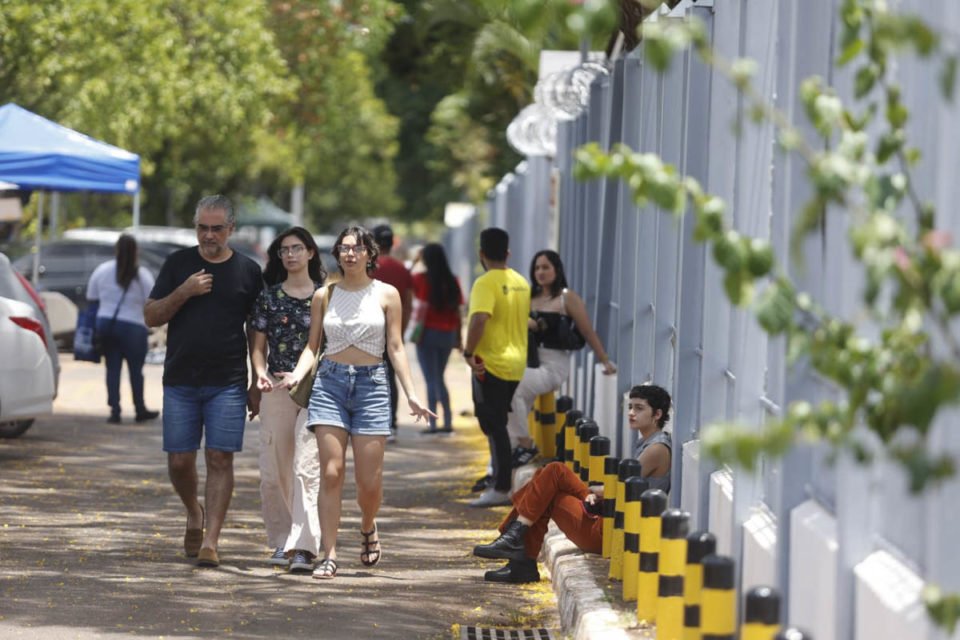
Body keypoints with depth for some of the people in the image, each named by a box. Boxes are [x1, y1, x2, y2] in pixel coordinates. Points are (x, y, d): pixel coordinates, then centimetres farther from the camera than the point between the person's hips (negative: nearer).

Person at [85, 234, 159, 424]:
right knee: (135, 369, 7)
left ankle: (114, 410, 1)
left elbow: (91, 298, 8)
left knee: (112, 368, 7)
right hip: (133, 327, -3)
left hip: (105, 323, 3)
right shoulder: (142, 275, -9)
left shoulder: (102, 271, 1)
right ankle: (140, 410, 15)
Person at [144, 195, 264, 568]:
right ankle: (194, 515, 30)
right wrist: (184, 292, -12)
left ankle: (210, 541, -8)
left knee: (220, 459, -8)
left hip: (228, 383, -1)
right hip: (180, 382, 1)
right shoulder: (179, 264, 7)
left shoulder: (248, 271, 5)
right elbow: (151, 317, 4)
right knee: (179, 461, 2)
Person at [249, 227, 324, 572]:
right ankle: (282, 541, 18)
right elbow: (258, 345, 11)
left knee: (307, 468, -14)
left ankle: (303, 547, -20)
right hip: (277, 389, 3)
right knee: (274, 470, 4)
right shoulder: (269, 296, 10)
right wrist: (260, 373, -8)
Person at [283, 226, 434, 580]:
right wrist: (297, 374, -9)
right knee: (331, 472, -9)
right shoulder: (324, 296, 8)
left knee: (369, 479, -3)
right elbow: (312, 345, 10)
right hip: (330, 382, 1)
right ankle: (329, 555, -7)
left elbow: (395, 348, 5)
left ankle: (368, 528, 29)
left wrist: (411, 394, -3)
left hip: (372, 384, -1)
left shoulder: (386, 295, 5)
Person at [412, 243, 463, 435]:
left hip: (429, 332, -5)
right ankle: (448, 422, 15)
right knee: (439, 378, 17)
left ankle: (433, 424, -8)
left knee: (431, 380, -4)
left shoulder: (422, 279, -8)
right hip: (448, 333, 5)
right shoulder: (452, 281, 4)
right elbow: (457, 311, 6)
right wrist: (458, 337, 12)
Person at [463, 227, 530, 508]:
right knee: (498, 426, 18)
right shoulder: (521, 283, 9)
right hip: (516, 364, 7)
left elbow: (479, 319, -30)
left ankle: (501, 490, -4)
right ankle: (500, 482, 23)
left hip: (490, 365, -7)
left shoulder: (486, 283, -16)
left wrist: (469, 352, -20)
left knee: (494, 427, -3)